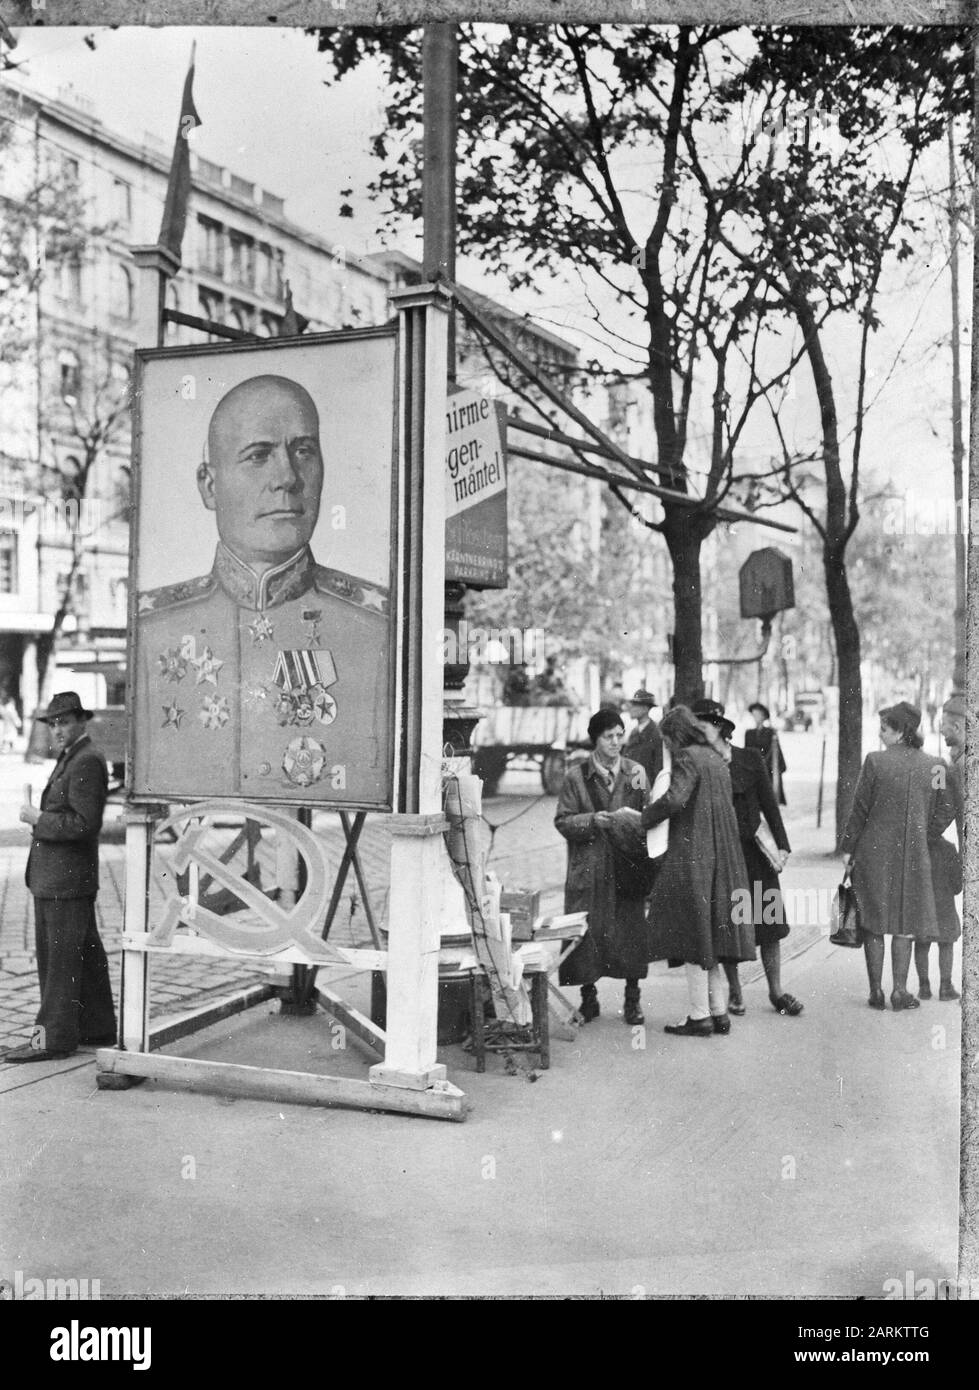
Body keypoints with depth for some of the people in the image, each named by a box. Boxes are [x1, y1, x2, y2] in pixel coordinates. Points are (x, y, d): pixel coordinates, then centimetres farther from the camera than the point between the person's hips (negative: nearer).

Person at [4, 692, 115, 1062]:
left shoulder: (87, 762, -14)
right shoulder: (70, 759, 18)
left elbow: (84, 823, -22)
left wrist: (39, 818, -15)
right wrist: (38, 817, 10)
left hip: (66, 881, -10)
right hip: (55, 878, 10)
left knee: (61, 958, -4)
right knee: (86, 955, 15)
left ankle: (54, 1038, 2)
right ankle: (98, 1028, 24)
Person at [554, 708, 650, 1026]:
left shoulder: (636, 772, 8)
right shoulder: (576, 777, 1)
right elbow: (562, 821, -1)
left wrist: (636, 821, -12)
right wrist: (592, 820, -16)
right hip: (589, 869, -1)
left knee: (631, 931, 1)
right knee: (588, 931, 0)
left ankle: (632, 999, 16)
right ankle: (588, 998, 15)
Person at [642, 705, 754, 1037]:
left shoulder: (688, 758, -10)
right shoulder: (715, 759, 16)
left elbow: (675, 799, -25)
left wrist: (646, 817, -9)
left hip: (691, 858, -9)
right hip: (720, 859, 9)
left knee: (692, 936, -2)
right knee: (711, 936, 14)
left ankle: (700, 1016, 2)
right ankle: (719, 1012, 17)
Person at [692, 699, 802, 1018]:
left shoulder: (751, 759, 1)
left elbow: (769, 804, 3)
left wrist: (782, 845, -2)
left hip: (754, 851, 1)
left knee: (769, 921, 3)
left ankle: (776, 991, 16)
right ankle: (734, 992, 19)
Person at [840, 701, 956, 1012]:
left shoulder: (875, 761, -11)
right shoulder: (933, 765, -1)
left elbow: (859, 809, -7)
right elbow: (946, 812, 3)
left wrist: (848, 847, 3)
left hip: (875, 851, -2)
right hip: (914, 856, 2)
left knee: (874, 921, 8)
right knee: (905, 922, 11)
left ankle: (876, 992, 11)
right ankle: (899, 991, 10)